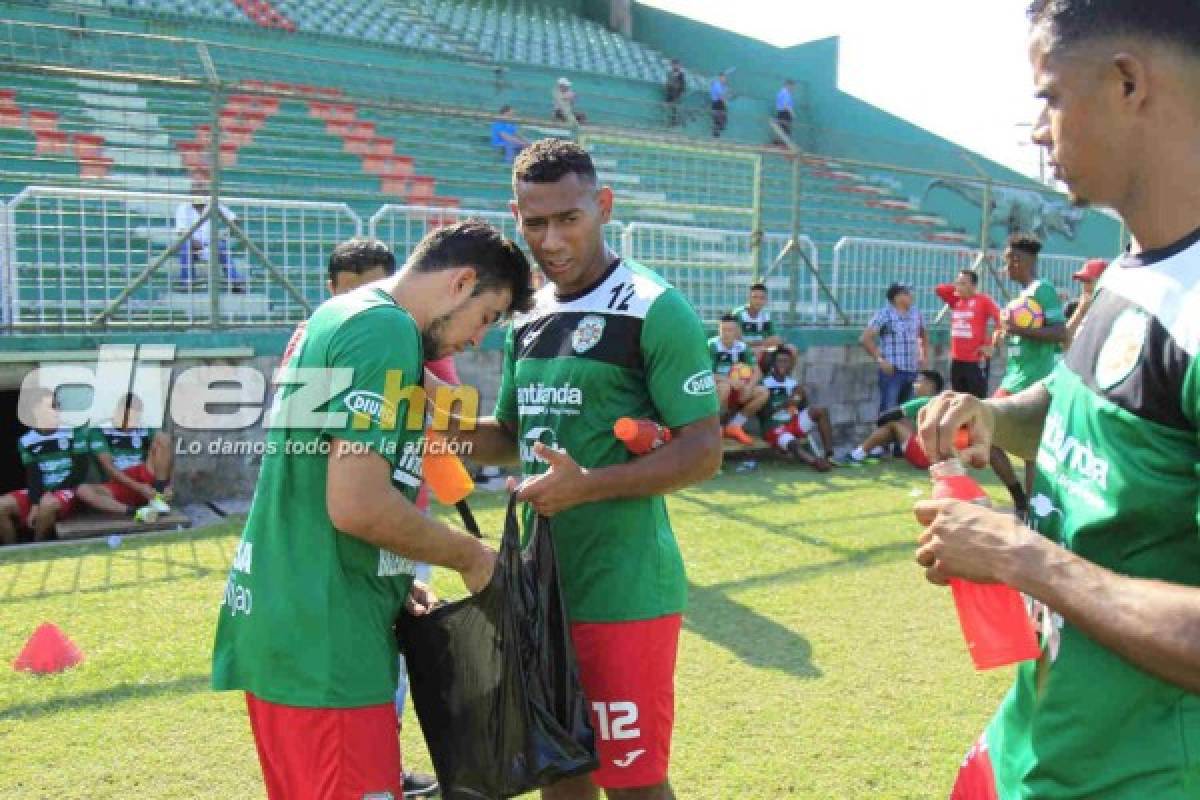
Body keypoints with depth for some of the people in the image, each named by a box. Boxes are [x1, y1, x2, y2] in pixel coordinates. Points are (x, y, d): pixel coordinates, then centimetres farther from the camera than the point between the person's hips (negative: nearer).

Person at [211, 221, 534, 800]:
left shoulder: (334, 316, 14)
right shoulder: (387, 330, -16)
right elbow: (358, 506, -23)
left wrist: (392, 583, 15)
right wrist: (470, 556, -8)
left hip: (283, 621, 10)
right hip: (320, 638, -10)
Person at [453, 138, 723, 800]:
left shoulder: (655, 310, -11)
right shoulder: (529, 318, 11)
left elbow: (703, 452, -15)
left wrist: (587, 485, -26)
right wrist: (459, 430, 0)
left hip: (622, 591, -7)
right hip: (541, 585, 7)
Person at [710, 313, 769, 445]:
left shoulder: (743, 347, 1)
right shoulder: (712, 346, -15)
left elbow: (757, 372, 0)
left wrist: (749, 387, -20)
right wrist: (730, 380, -28)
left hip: (736, 391, 6)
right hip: (713, 389, -6)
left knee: (763, 392, -12)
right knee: (725, 387, -39)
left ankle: (734, 426, -5)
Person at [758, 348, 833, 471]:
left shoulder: (792, 383, 9)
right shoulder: (765, 384, -7)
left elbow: (803, 409, 10)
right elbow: (763, 414, -14)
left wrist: (802, 396, -9)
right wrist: (784, 405, -23)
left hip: (792, 423, 5)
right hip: (774, 428, -5)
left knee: (820, 411, -15)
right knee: (793, 444, -35)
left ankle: (829, 454, -21)